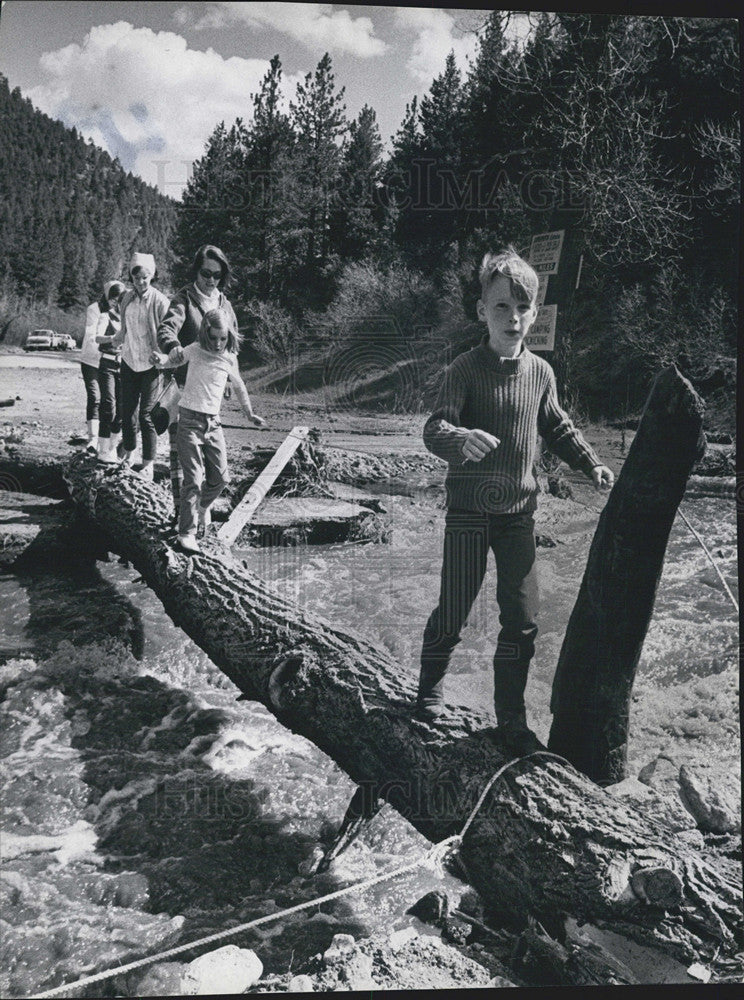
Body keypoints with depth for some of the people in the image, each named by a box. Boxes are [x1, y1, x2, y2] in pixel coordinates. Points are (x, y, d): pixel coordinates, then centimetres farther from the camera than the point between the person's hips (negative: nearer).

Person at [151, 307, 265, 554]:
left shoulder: (230, 358, 6)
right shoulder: (195, 350, -6)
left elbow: (239, 386, 21)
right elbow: (173, 358, -4)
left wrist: (249, 414, 30)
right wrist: (161, 359, -28)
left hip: (213, 422, 5)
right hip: (190, 420, -4)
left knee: (221, 477, 8)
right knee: (193, 479, -10)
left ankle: (203, 506, 39)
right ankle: (187, 532, -2)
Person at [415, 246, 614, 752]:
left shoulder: (541, 372, 2)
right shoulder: (467, 369, -12)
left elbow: (557, 426, 18)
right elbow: (434, 429, -23)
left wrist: (591, 463, 11)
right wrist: (461, 439, -44)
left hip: (519, 513, 4)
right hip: (469, 511, -4)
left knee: (522, 622, 6)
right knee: (453, 614, 5)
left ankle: (512, 720, 22)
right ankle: (431, 685, 35)